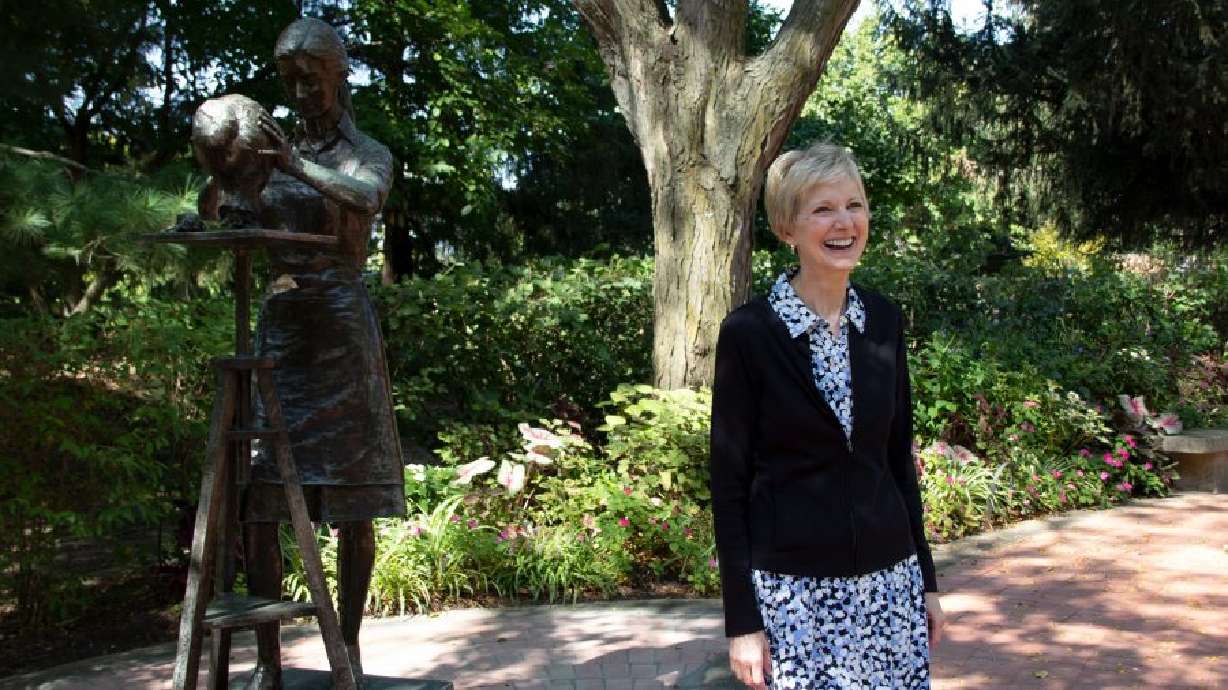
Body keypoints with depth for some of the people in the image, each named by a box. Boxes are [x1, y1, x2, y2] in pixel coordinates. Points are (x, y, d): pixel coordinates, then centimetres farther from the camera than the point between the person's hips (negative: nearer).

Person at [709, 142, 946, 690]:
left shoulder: (884, 321, 4)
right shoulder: (749, 333, -10)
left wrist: (926, 578, 12)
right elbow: (729, 481, -8)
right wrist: (741, 620, -9)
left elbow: (897, 456, 11)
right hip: (792, 585, -4)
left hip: (888, 578, 4)